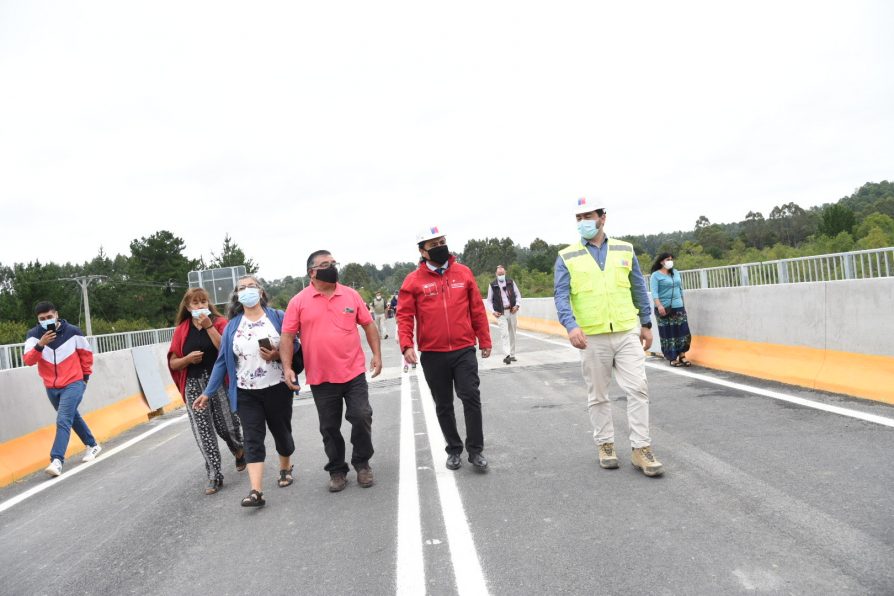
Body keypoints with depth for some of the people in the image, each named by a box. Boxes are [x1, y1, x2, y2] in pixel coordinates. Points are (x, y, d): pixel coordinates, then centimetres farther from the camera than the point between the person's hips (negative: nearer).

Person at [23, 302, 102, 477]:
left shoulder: (72, 331, -10)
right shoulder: (33, 335, -6)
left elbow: (86, 353, 5)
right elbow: (28, 360, -18)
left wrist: (86, 375, 8)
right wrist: (40, 345, -34)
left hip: (73, 383, -4)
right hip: (51, 387, 5)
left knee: (63, 421, -18)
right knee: (72, 418, 20)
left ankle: (57, 460, -21)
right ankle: (93, 445, 38)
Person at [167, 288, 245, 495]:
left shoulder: (219, 322, 0)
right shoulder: (181, 330, 7)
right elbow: (173, 363, 8)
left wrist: (209, 326, -17)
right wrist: (188, 358, -12)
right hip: (194, 386, 2)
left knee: (227, 426, 2)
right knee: (203, 432, 0)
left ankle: (239, 452, 35)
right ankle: (214, 476, 8)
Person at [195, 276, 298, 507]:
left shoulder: (277, 316, -2)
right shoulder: (232, 326, 4)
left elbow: (294, 346, 0)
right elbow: (222, 361, 4)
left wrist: (278, 355, -20)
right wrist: (208, 392, 2)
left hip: (277, 388, -1)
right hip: (246, 393, 1)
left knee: (281, 432, 14)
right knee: (252, 440, -6)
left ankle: (286, 467, 40)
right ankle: (256, 491, -9)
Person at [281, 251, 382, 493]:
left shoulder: (350, 295, 3)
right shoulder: (299, 301, -2)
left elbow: (369, 325, 8)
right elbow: (287, 336, -2)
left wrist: (377, 354, 1)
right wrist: (287, 367, -10)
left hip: (354, 373, 1)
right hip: (321, 378, 0)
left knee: (362, 417, -1)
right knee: (329, 427, 10)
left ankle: (362, 463, 21)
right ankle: (337, 470, 27)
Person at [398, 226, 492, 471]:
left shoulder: (463, 273, 4)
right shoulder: (413, 280, -1)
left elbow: (477, 309, 8)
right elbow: (405, 315, -3)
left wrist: (484, 340, 10)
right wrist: (406, 345, -16)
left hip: (464, 350, 0)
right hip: (432, 354, 0)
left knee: (471, 397, -6)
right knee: (443, 405, 11)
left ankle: (475, 450, 7)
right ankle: (454, 450, 27)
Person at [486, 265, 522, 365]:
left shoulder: (511, 282, 7)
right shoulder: (492, 285, 1)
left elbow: (518, 295, 12)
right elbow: (489, 301, 6)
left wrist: (517, 305, -4)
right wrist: (493, 311, -6)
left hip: (511, 311, 3)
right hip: (500, 313, -3)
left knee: (512, 334, 10)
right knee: (504, 333, -16)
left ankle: (512, 355, 20)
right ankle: (507, 355, -22)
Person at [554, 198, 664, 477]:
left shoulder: (625, 250, 8)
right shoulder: (567, 257, 0)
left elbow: (639, 289, 14)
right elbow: (561, 295, -8)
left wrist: (646, 324, 13)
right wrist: (571, 326, -23)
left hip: (628, 332, 1)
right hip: (592, 338, -1)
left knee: (638, 388, -3)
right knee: (598, 395, 10)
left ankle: (641, 449, 7)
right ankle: (605, 445, 24)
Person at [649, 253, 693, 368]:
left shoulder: (676, 273, 15)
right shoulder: (656, 275, -4)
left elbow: (680, 289, 22)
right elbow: (654, 292, -13)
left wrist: (682, 303, 20)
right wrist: (659, 305, -25)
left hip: (678, 307, 6)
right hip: (665, 308, -6)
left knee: (682, 332, 4)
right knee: (668, 334, -3)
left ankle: (682, 356, 14)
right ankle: (672, 358, 3)